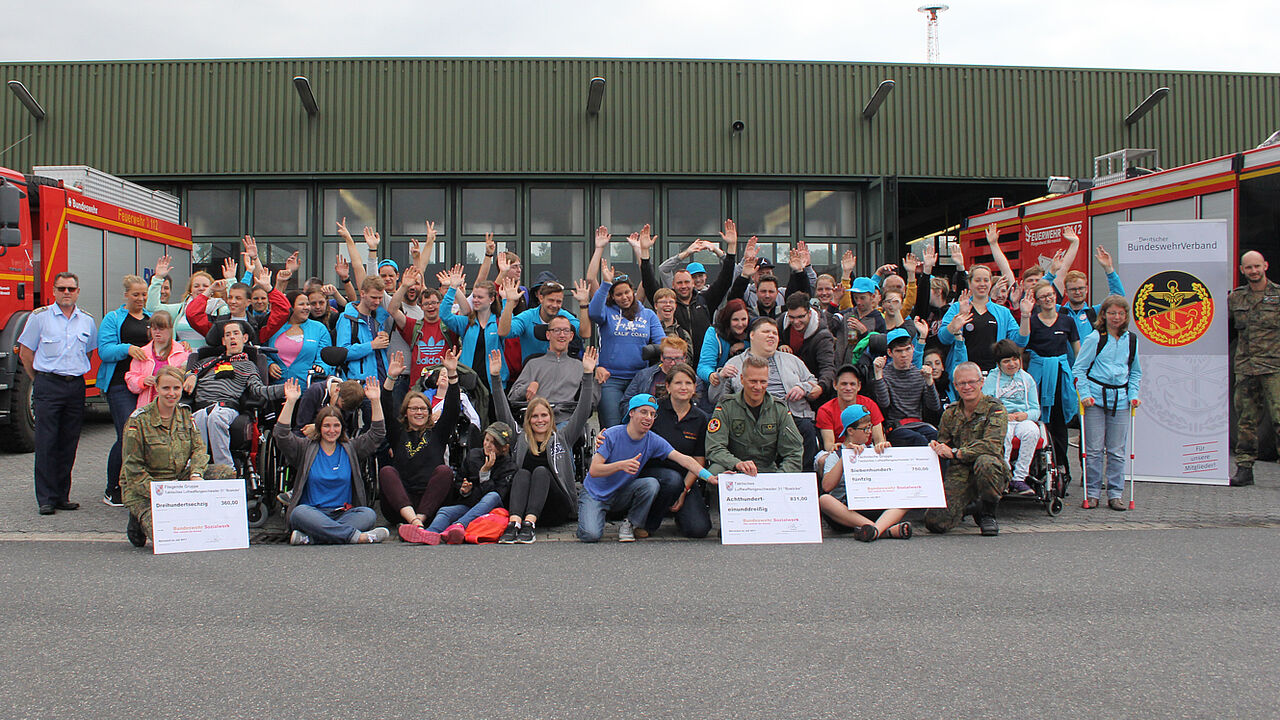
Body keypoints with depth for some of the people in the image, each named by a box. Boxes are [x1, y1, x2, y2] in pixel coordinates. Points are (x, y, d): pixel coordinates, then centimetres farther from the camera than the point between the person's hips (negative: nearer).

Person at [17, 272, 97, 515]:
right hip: (48, 387, -3)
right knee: (46, 443, -5)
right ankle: (46, 499, -1)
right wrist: (39, 380, 8)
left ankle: (62, 496, 13)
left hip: (76, 386, 3)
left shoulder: (87, 321, 11)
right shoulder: (40, 317, 1)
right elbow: (26, 352, 5)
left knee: (69, 444, 5)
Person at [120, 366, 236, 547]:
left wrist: (196, 474, -19)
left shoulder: (185, 413, 4)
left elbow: (198, 448, 2)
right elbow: (133, 467, -13)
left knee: (227, 473, -14)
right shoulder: (139, 420, -13)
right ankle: (140, 520, 8)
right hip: (142, 489, -5)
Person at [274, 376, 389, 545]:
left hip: (343, 514, 2)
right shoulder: (305, 449, 11)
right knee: (299, 512, -36)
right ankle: (356, 536, -41)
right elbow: (282, 435, -4)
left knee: (369, 514, -28)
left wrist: (375, 401, -5)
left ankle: (309, 538, -37)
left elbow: (376, 434, 7)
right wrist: (290, 402, -14)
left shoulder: (350, 449, 16)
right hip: (311, 512, -2)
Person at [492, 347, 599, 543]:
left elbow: (583, 411, 8)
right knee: (522, 473, -23)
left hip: (558, 509, -1)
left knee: (541, 471, -24)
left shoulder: (562, 438, 17)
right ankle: (514, 523, -44)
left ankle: (530, 523, -42)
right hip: (523, 507, 1)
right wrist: (495, 376, 4)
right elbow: (503, 413, 13)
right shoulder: (520, 438, 20)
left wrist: (588, 374, -1)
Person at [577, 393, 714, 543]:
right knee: (591, 535, -26)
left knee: (652, 484, -26)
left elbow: (684, 460, -17)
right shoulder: (611, 435, -19)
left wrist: (709, 477, -31)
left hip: (622, 494, 4)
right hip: (595, 494, -3)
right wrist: (621, 465, -41)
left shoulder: (653, 441, -9)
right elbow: (593, 471, -24)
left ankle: (628, 524, -4)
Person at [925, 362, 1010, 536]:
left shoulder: (995, 409, -4)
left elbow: (992, 445, -20)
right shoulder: (950, 413, 11)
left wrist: (955, 452, -23)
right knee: (935, 522, -18)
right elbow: (944, 444, 18)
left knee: (985, 462, -40)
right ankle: (967, 507, 18)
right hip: (958, 474, 3)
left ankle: (988, 513, -12)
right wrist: (937, 448, -7)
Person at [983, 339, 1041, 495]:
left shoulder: (1027, 379, 17)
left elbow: (1036, 410, 14)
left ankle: (1019, 479, -29)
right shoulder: (992, 379, 10)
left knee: (1032, 431, -34)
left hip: (1023, 420, 2)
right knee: (1004, 433, -38)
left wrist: (1026, 415, -9)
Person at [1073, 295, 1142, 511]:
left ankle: (1115, 494, 13)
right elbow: (1079, 368, 0)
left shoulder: (1132, 340, 10)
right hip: (1096, 397, -3)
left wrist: (1133, 395, 8)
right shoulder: (1095, 338, -1)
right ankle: (1092, 493, 8)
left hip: (1120, 399, 3)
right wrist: (1085, 394, -9)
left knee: (1117, 451, 5)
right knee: (1094, 448, -2)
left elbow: (1135, 372, 21)